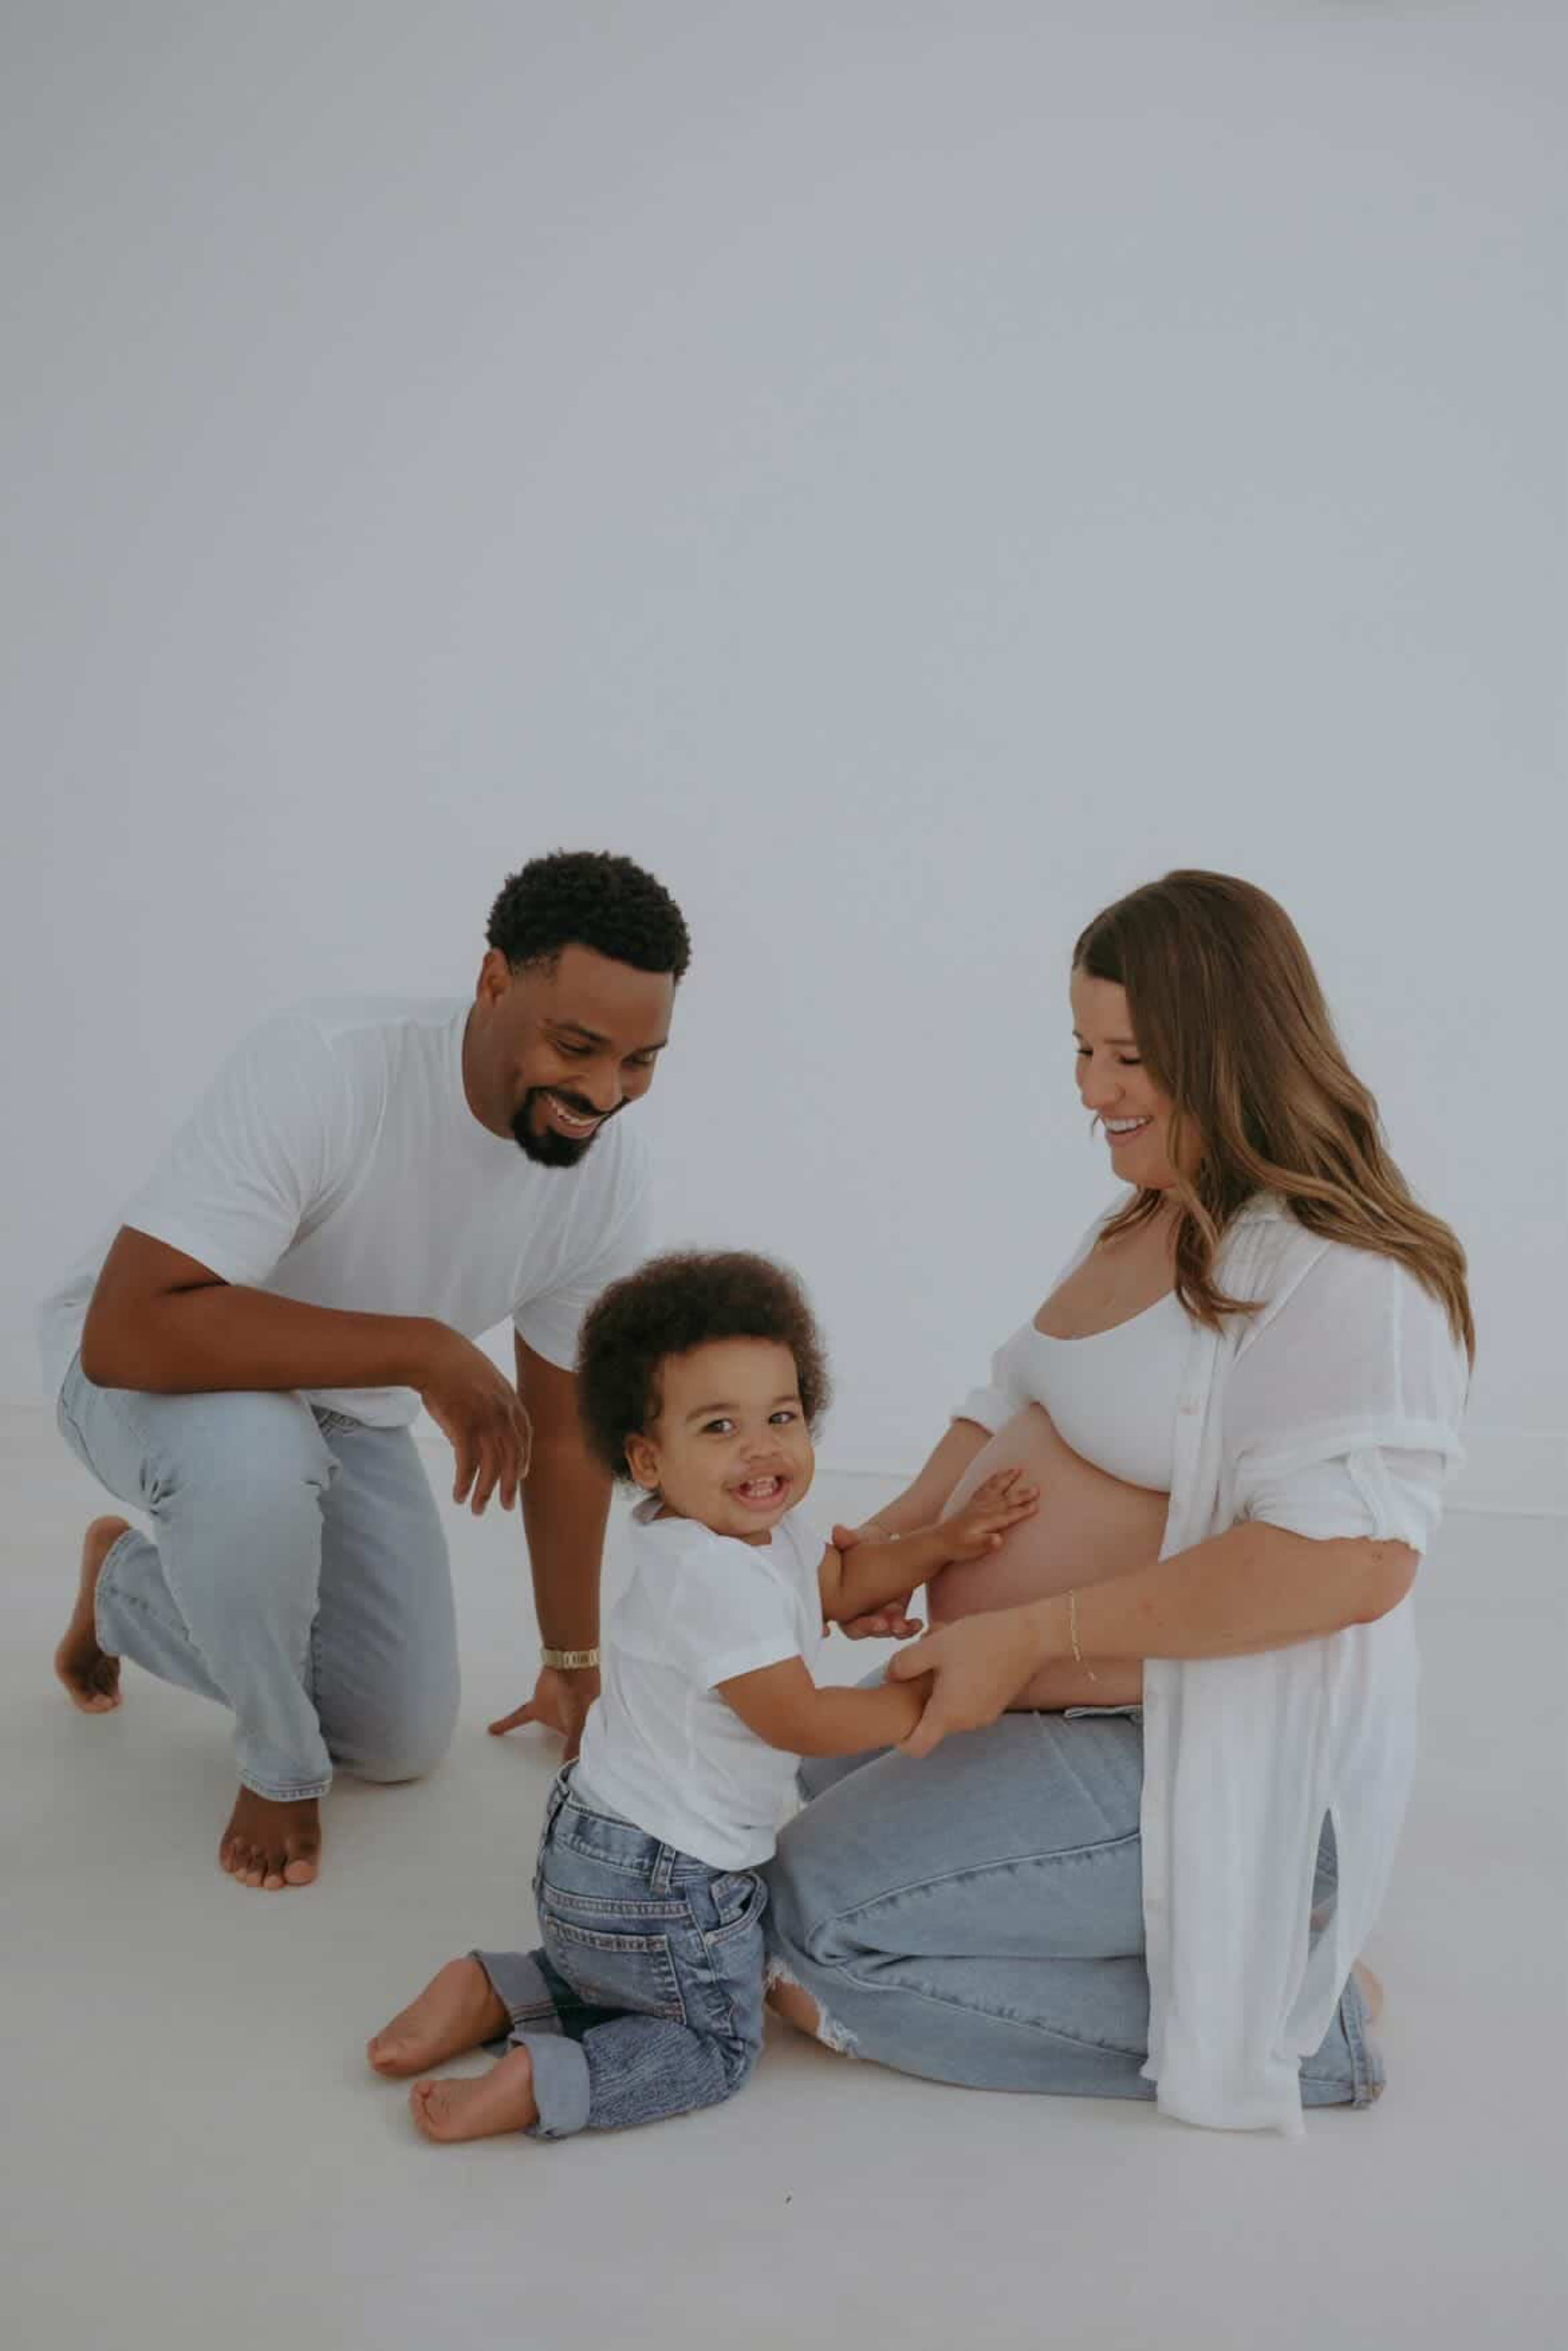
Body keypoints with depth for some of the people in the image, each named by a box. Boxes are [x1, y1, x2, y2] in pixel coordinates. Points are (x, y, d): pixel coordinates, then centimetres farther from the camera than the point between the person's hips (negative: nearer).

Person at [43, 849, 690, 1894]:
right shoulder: (322, 1070, -38)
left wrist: (574, 1664, 4)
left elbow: (566, 1429, -4)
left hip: (346, 1405, 6)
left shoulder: (613, 1171, -19)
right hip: (144, 1368, -5)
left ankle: (130, 1584, 33)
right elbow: (129, 1331, -45)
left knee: (405, 1745, 8)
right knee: (254, 1451, -41)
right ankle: (280, 1765, -9)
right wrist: (423, 1349, -44)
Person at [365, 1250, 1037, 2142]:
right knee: (717, 2048, 7)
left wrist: (946, 1541, 10)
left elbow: (838, 1583, 22)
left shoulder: (765, 1529, 3)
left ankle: (493, 1992, 18)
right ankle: (537, 2086, -5)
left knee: (632, 1984, 32)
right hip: (663, 1884, -9)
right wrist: (920, 1702, -10)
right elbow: (797, 1721, -23)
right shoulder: (719, 1578, -28)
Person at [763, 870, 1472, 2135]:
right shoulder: (1148, 1224, 9)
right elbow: (1019, 1394, 18)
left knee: (820, 1915, -15)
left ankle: (1273, 2016, -5)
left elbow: (1349, 1559, -33)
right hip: (1051, 1707, 11)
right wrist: (906, 1527, -3)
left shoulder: (1341, 1274, -23)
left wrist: (1029, 1632, -30)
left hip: (1206, 1772, -11)